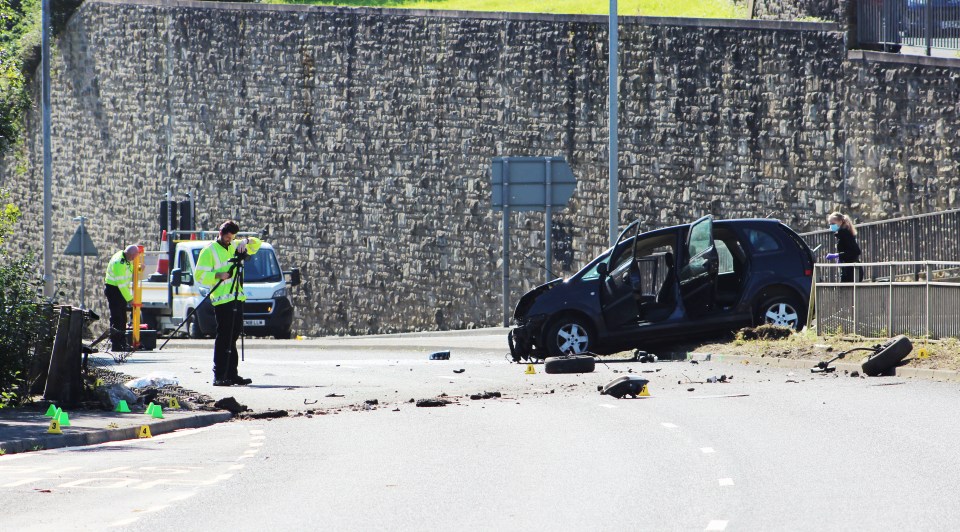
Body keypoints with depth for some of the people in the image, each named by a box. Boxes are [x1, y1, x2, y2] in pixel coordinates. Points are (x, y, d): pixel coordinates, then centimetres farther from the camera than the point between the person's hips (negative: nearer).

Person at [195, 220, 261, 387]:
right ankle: (218, 376, -10)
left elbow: (256, 245, 20)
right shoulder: (209, 251, -3)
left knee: (234, 334, 8)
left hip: (237, 298, 7)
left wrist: (246, 241, -1)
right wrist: (218, 275, -21)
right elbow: (200, 275, -7)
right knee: (223, 337, -10)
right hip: (222, 299, -7)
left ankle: (231, 374, 12)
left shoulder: (234, 246, 17)